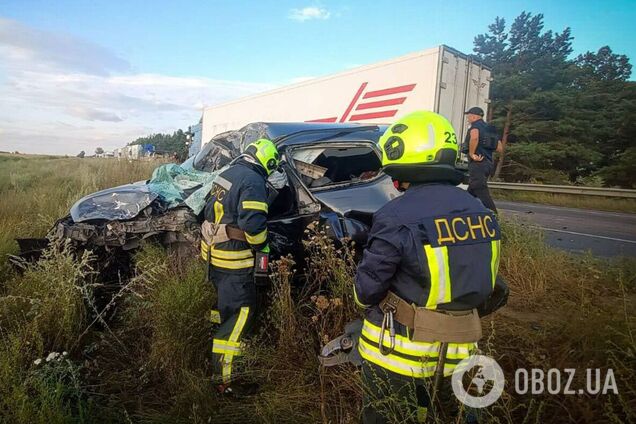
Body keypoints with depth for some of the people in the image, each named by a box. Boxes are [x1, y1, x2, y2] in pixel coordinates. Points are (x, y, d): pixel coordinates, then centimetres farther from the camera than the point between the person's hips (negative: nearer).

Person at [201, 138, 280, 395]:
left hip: (212, 252, 9)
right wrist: (261, 247, -7)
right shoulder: (254, 182, -18)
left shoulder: (227, 174, 10)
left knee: (222, 302, 26)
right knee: (240, 313, -1)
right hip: (233, 260, -9)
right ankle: (222, 378, 4)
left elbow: (209, 211, 18)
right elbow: (253, 225, -25)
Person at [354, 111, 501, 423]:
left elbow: (367, 289, -15)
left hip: (400, 347, -6)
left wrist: (365, 302, 8)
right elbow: (481, 281, 8)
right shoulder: (479, 211, -2)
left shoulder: (397, 217, -24)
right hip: (457, 348, 6)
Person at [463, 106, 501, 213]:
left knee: (482, 193, -11)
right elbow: (499, 148, 19)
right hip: (488, 163, 9)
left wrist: (471, 154, -21)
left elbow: (474, 137, -29)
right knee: (471, 192, 16)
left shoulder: (476, 125, -5)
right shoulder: (490, 129, 21)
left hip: (477, 163, -9)